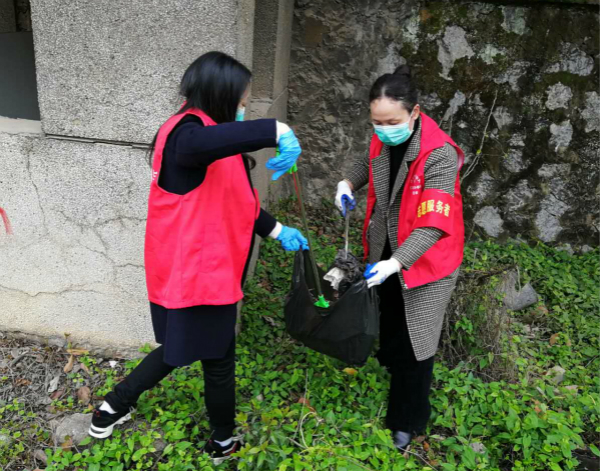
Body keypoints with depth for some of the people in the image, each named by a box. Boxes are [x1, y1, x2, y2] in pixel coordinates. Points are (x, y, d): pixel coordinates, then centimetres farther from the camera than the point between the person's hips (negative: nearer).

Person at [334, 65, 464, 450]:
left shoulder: (440, 154, -28)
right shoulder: (382, 140, -8)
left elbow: (432, 225, -31)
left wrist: (397, 262, -41)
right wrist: (350, 183, -3)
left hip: (423, 258, -5)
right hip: (386, 251, 6)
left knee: (413, 340, 7)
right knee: (389, 320, 24)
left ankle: (409, 421, 30)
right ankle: (389, 365, 54)